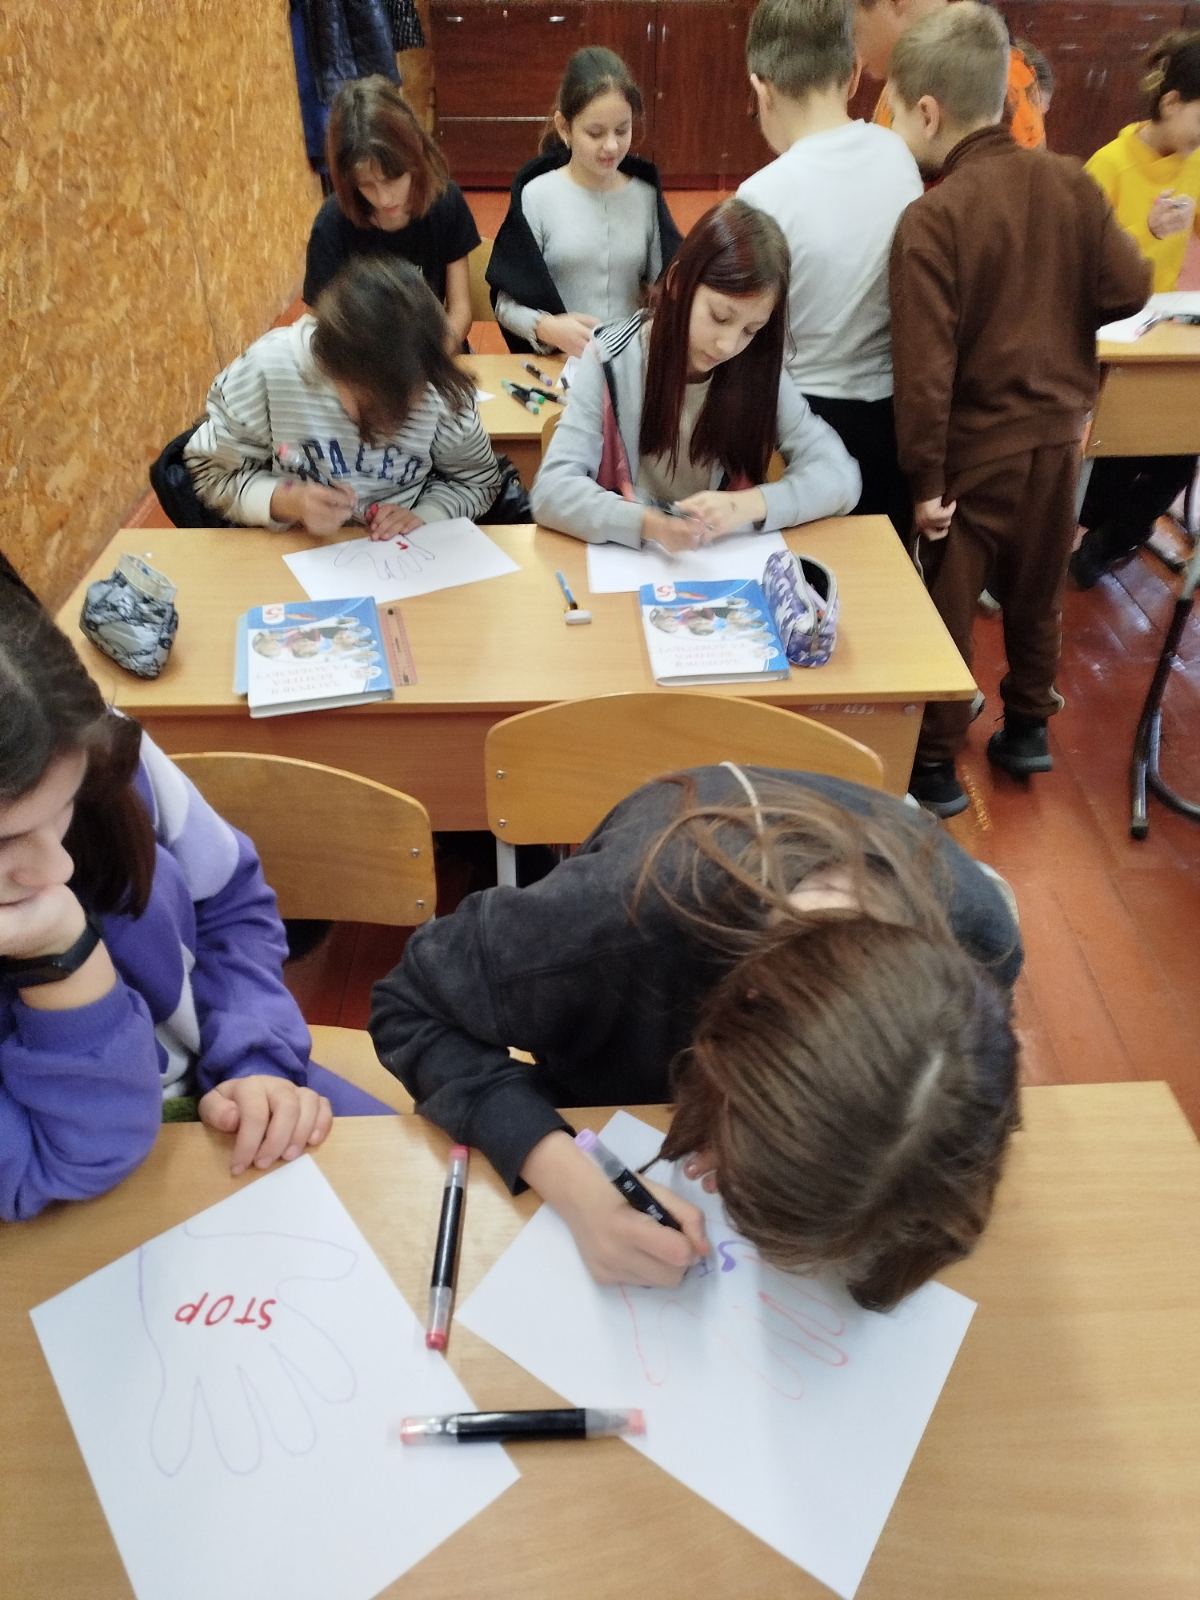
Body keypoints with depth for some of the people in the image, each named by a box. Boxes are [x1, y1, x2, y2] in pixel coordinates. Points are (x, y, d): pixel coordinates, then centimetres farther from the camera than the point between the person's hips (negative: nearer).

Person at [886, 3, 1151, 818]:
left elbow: (925, 367, -21)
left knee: (947, 608, 7)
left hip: (977, 446, -5)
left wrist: (925, 478, -15)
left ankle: (936, 767, 17)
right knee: (1037, 593, 21)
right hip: (1058, 434, 6)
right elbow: (1129, 288, 2)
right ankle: (1028, 729, 37)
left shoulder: (931, 218, -18)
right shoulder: (1070, 181, -2)